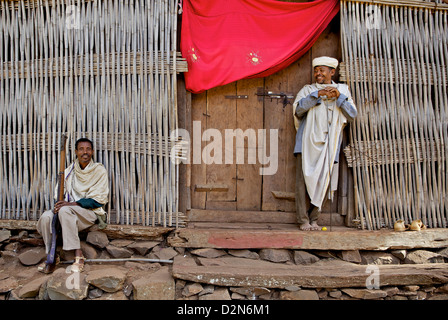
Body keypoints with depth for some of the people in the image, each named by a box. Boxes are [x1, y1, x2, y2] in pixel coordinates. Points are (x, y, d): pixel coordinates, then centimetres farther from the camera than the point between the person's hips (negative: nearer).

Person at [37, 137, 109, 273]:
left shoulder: (99, 170, -2)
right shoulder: (70, 170, 12)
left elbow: (98, 200, -9)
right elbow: (59, 194, 9)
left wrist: (72, 204, -19)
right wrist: (59, 204, -16)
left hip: (91, 212, -5)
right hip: (70, 210, 5)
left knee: (65, 210, -34)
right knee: (46, 216, -23)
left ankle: (78, 254, -31)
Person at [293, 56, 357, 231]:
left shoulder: (342, 90, 18)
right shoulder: (308, 90, 13)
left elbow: (352, 115, 4)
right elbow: (298, 108, -6)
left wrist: (339, 96, -8)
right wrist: (318, 94, -14)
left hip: (330, 144, 2)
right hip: (308, 142, -1)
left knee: (325, 182, 0)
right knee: (304, 179, -7)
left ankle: (313, 218, 13)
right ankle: (303, 221, 0)